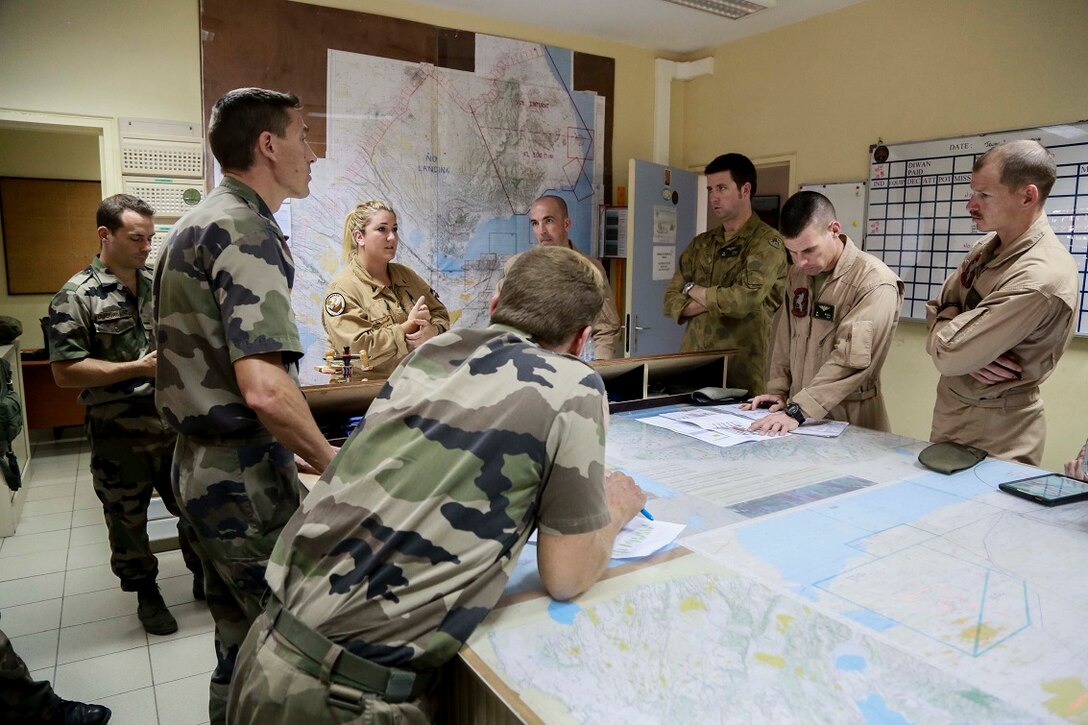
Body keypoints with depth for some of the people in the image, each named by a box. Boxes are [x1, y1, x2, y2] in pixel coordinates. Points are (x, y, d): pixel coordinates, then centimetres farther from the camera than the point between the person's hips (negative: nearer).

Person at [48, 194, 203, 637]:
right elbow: (65, 371, -15)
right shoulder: (77, 296, -11)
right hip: (119, 435, -4)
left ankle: (203, 577, 34)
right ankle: (146, 593, 33)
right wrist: (138, 368, -21)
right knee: (127, 520, 13)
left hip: (172, 424, 4)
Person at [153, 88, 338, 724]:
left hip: (205, 464, 10)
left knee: (240, 643, 21)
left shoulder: (197, 224, 14)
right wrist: (329, 459, -12)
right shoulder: (247, 230, -17)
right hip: (247, 480, -10)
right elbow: (265, 389, -29)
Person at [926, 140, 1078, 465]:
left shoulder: (1040, 277, -27)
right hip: (951, 413, 8)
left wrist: (945, 321, -6)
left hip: (994, 432, -8)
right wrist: (972, 350, -15)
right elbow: (937, 310, 5)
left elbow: (947, 355, -28)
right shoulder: (987, 247, 1)